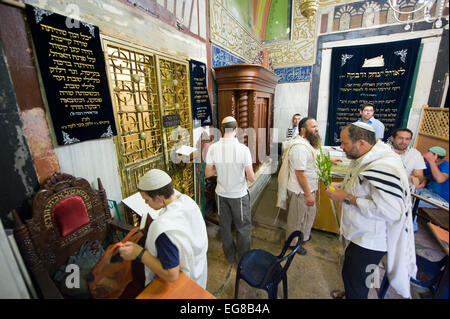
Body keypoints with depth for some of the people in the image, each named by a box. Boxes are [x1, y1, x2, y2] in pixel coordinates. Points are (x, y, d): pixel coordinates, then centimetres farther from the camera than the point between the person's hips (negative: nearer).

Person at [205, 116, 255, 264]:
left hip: (221, 194, 3)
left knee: (225, 227, 22)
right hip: (239, 195, -3)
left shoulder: (213, 148, -12)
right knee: (243, 228, 18)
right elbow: (251, 178, -18)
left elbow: (207, 173, -5)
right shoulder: (243, 149, -21)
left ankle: (230, 257, 41)